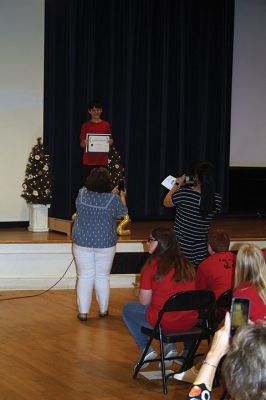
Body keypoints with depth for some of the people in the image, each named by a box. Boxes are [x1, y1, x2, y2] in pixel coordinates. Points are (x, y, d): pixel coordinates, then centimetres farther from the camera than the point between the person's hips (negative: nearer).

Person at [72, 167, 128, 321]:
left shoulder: (82, 193, -5)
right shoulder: (114, 199, -13)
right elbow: (122, 212, 5)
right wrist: (122, 197, 23)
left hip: (82, 242, 1)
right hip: (105, 243, -1)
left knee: (85, 276, 6)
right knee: (102, 276, 11)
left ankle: (83, 311, 4)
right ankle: (103, 310, 20)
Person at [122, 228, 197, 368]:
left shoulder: (152, 265, -9)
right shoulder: (186, 264, 5)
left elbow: (144, 301, -4)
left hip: (165, 322, -5)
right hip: (191, 321, 5)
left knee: (128, 309, 21)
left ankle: (146, 349, 14)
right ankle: (169, 346, 21)